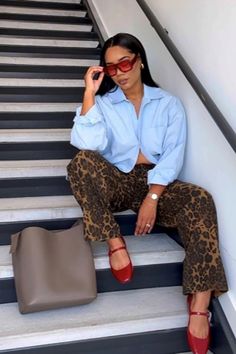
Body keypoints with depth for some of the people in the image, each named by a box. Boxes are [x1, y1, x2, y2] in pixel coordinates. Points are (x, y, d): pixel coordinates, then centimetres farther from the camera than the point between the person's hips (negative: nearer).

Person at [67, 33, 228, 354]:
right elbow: (89, 145, -15)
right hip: (115, 182, 1)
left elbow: (172, 156, -6)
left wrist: (152, 198, -20)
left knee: (199, 200, -30)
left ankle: (200, 307, -35)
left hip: (157, 183, 0)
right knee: (82, 161, -30)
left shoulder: (169, 104, 5)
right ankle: (115, 241, -20)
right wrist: (89, 94, -15)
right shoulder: (103, 104, 5)